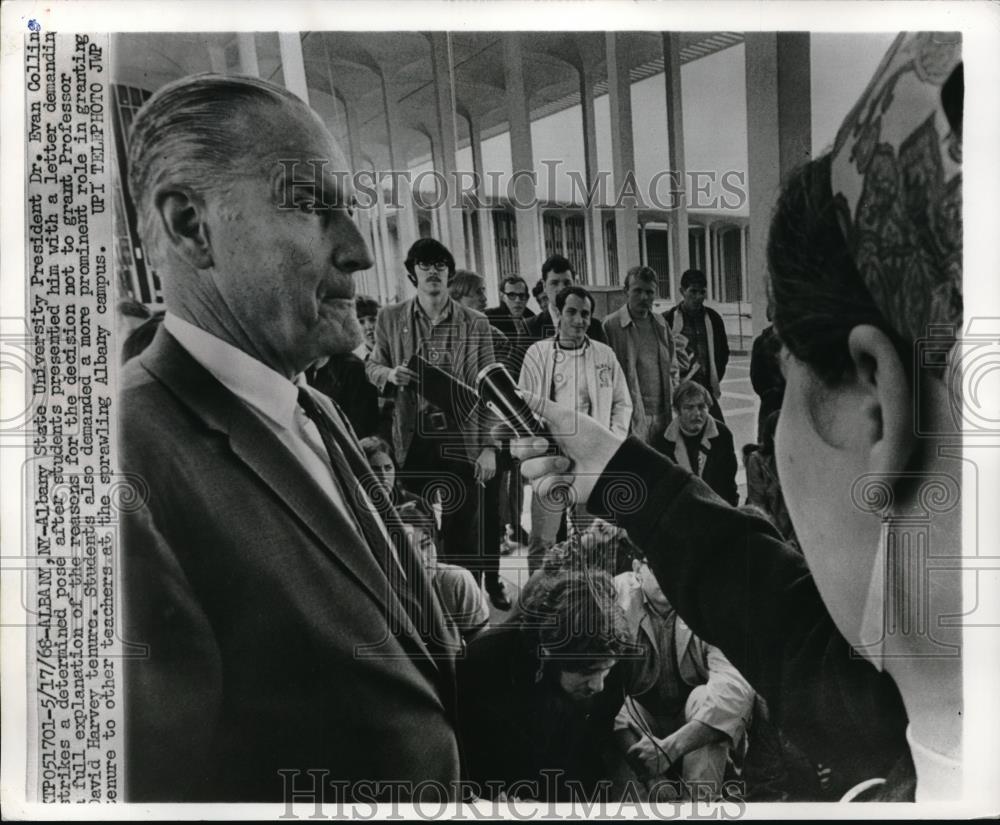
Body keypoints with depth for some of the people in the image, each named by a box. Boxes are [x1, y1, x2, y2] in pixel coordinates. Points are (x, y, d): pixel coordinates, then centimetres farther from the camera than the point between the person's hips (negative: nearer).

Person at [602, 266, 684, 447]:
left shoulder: (661, 324, 12)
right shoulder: (611, 325, -7)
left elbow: (673, 368, 20)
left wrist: (673, 401, 9)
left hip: (663, 414, 6)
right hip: (632, 417, -5)